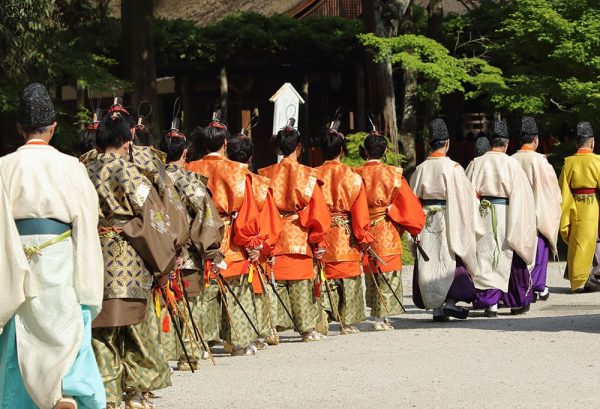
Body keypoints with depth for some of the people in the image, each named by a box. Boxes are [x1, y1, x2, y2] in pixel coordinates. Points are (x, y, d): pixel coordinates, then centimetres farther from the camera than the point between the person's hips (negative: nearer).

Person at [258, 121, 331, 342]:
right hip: (299, 239, -2)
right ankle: (307, 328, 7)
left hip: (273, 236, 2)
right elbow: (317, 209, -3)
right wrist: (318, 240, 5)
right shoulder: (307, 175, -4)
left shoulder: (266, 174, 1)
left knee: (275, 281, 6)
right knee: (301, 283, 4)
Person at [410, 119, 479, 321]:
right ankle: (451, 300, -7)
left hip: (426, 224, 4)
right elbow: (465, 196, -6)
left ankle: (436, 307, 7)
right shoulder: (453, 168, -10)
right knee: (454, 261, 6)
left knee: (430, 262, 7)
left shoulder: (421, 169, 1)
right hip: (449, 221, -4)